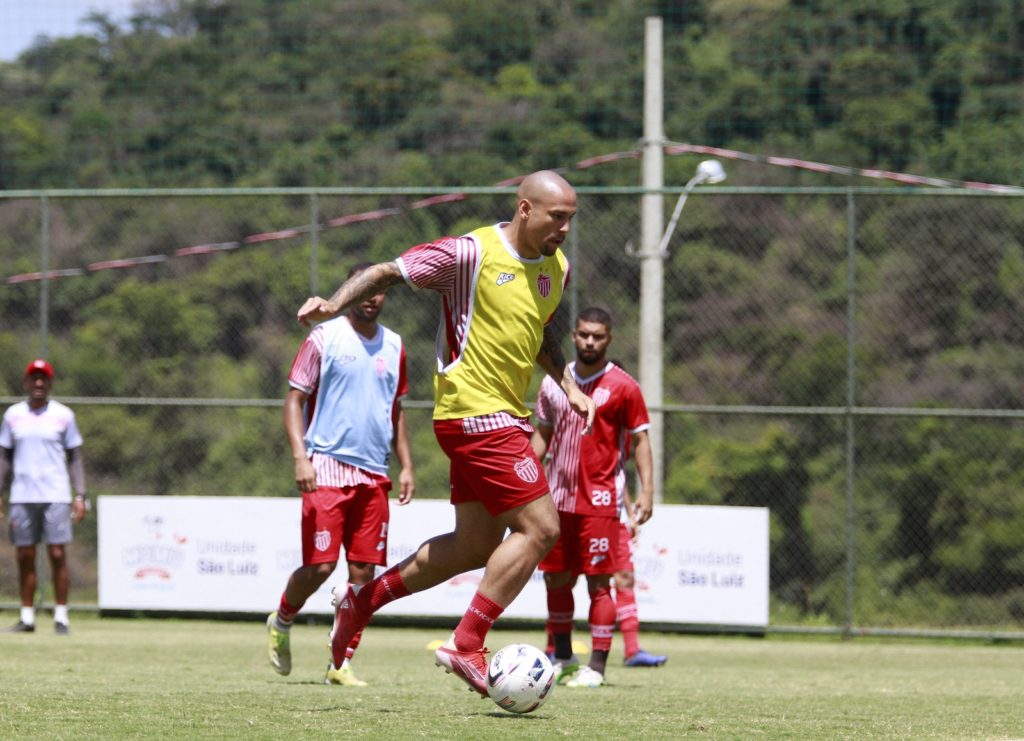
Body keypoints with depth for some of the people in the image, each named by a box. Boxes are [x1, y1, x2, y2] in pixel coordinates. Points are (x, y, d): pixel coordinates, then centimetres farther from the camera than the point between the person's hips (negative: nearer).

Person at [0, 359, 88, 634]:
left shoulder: (63, 415, 5)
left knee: (58, 555, -7)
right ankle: (27, 617, 8)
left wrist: (80, 496, -3)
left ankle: (61, 616, -2)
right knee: (24, 557, 2)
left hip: (56, 496, -2)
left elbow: (75, 458, 6)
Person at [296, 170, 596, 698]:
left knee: (477, 546, 14)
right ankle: (466, 644, -9)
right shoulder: (472, 253, -13)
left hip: (505, 417, 9)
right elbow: (389, 272, -8)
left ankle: (363, 599, 27)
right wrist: (335, 304, -22)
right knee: (540, 527, -14)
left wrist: (567, 385, 16)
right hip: (474, 412, -9)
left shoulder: (556, 269, 11)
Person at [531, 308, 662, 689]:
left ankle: (597, 667, -3)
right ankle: (562, 658, 24)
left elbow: (640, 439, -2)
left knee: (598, 582, -6)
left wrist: (646, 490, -10)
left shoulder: (622, 387, -4)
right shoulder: (554, 382, 9)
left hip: (600, 500, -5)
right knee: (555, 579, 9)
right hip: (559, 497, 5)